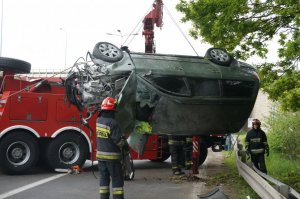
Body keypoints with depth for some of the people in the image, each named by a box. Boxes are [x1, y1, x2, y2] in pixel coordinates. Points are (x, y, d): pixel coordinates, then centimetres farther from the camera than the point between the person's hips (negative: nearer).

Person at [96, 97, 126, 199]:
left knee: (104, 179, 13)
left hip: (100, 155, 7)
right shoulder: (113, 123, -20)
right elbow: (118, 141, -19)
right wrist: (125, 138, 1)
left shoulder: (98, 120, 1)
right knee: (117, 180, 2)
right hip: (112, 156, -7)